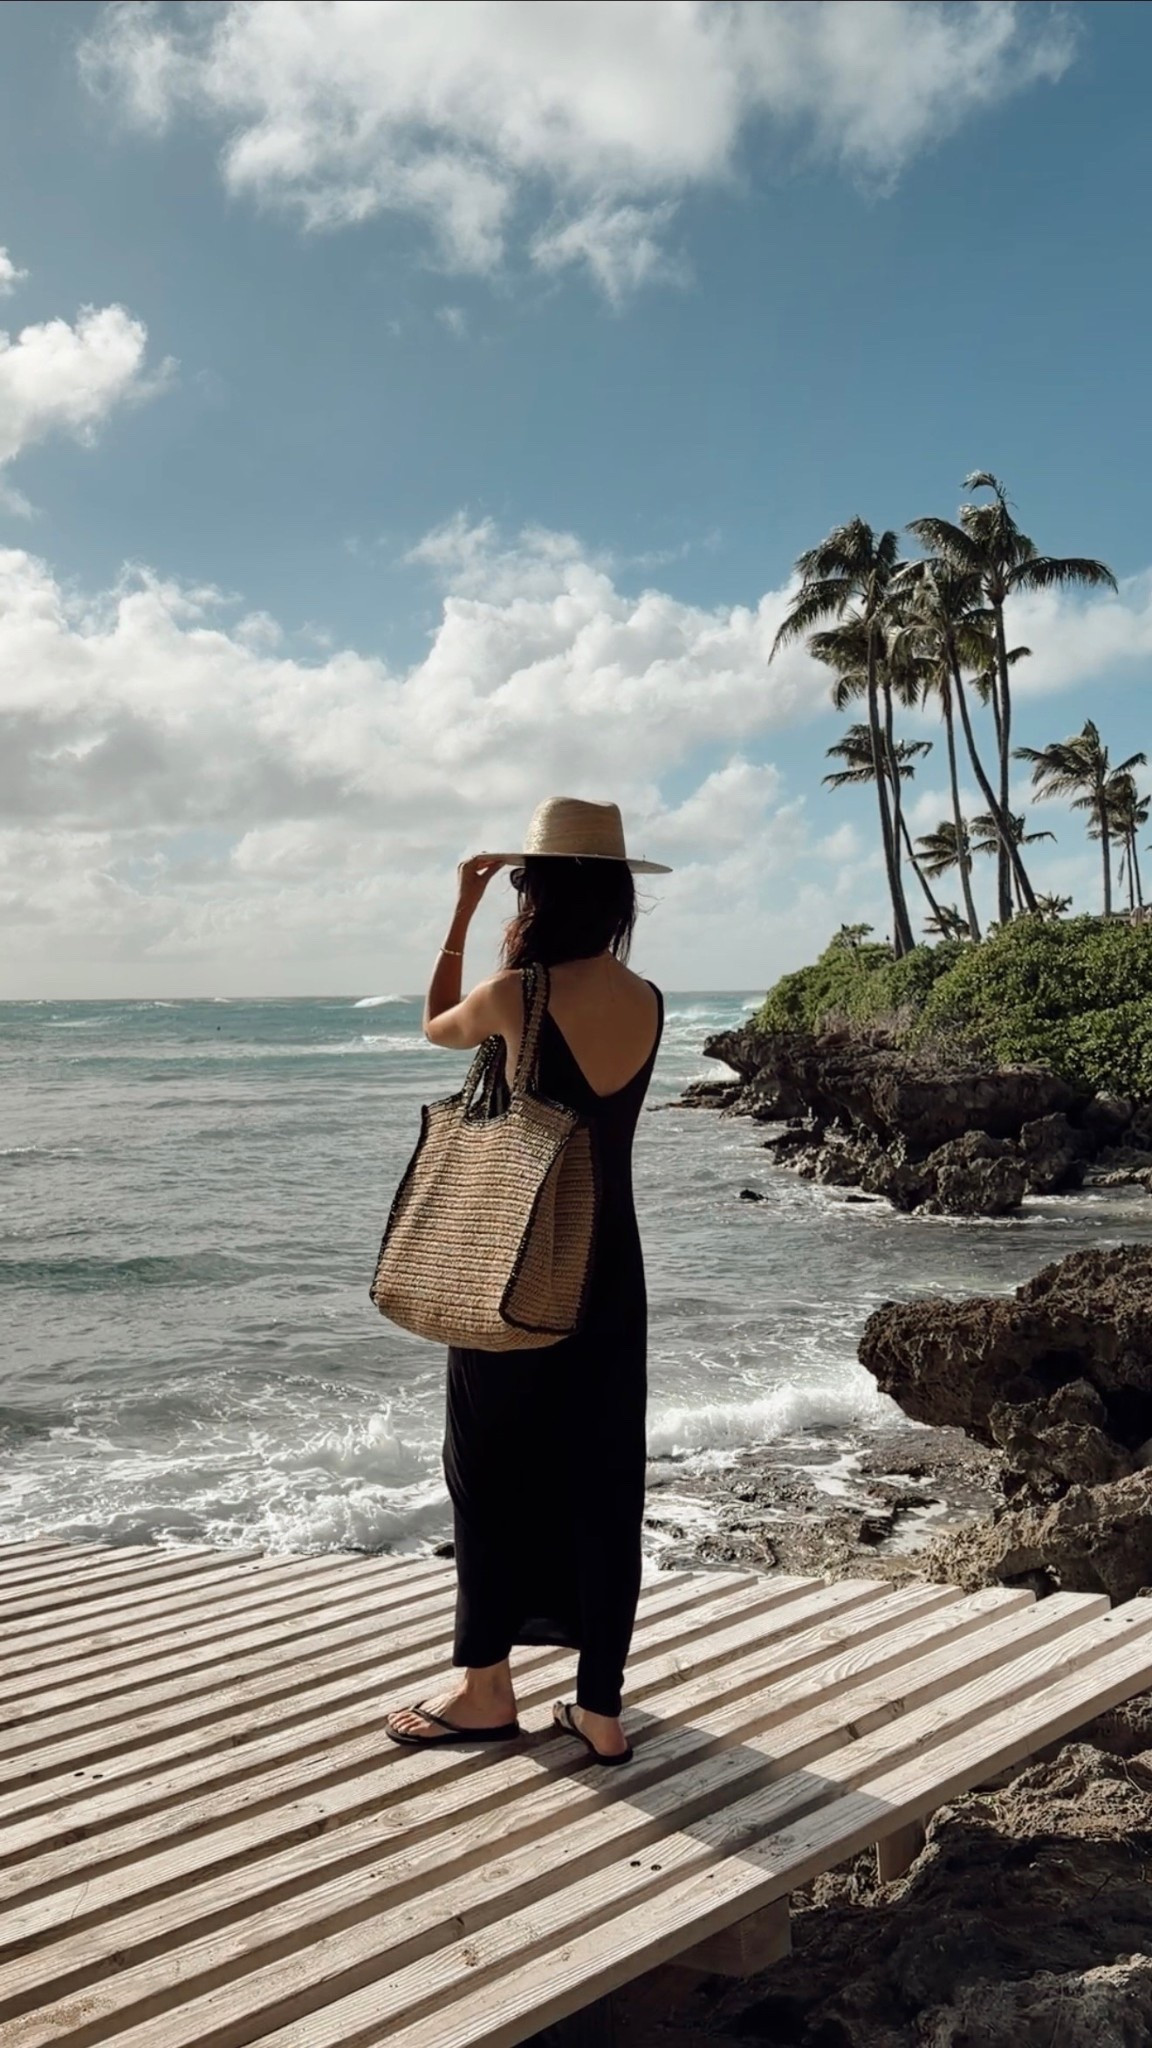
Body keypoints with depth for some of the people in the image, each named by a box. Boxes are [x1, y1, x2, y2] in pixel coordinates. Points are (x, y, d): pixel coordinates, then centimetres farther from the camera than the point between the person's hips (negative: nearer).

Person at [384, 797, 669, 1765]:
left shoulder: (512, 994, -13)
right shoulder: (647, 1002, 1)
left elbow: (438, 1025, 8)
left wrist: (463, 914, 12)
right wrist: (529, 958, 17)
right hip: (610, 1269, 5)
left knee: (492, 1474, 9)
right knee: (603, 1482, 10)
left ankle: (486, 1691, 21)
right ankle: (601, 1707, 17)